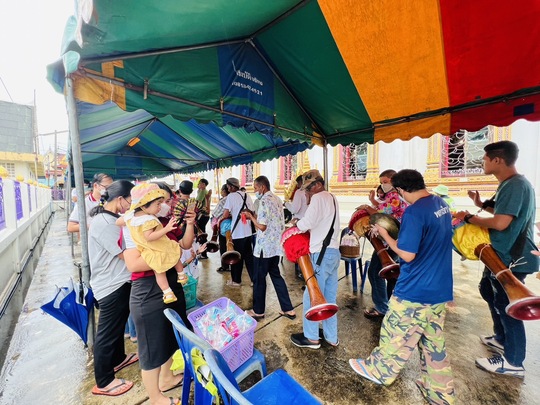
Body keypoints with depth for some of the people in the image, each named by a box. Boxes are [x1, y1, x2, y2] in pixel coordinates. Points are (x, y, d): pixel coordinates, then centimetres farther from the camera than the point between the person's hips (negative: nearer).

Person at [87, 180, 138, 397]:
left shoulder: (113, 218, 5)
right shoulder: (103, 223, -26)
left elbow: (127, 246, 11)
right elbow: (126, 255, -23)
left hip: (120, 281, 10)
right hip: (111, 286, -10)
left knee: (118, 325, 26)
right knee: (107, 333, 8)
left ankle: (118, 358, 48)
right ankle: (103, 382, 28)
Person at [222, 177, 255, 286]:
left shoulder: (231, 196, -10)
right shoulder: (246, 195, 8)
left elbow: (225, 215, -15)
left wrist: (231, 215, 7)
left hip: (237, 232, -6)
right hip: (248, 231, 6)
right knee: (249, 256, 15)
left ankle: (236, 280, 24)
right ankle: (254, 279, 21)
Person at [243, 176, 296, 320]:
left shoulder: (264, 201, -17)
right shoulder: (277, 199, 9)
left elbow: (262, 226, -21)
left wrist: (251, 217, -6)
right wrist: (256, 216, 11)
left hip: (264, 247, -8)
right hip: (276, 245, 9)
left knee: (259, 278, 9)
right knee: (276, 275, 18)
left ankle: (258, 311, 26)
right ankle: (288, 309, 24)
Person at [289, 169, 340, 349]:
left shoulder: (319, 197, -11)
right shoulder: (332, 198, 18)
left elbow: (307, 223, -23)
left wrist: (296, 222, -4)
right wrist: (303, 225, 6)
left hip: (322, 254, -9)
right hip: (334, 252, 9)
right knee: (329, 298, 17)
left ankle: (311, 337, 20)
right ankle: (331, 337, 29)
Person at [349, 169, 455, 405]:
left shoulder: (414, 212, -24)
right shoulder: (442, 204, 4)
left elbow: (407, 255, -22)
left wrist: (385, 235, -10)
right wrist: (401, 233, 10)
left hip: (416, 291, -8)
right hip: (440, 289, 8)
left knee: (396, 335, 13)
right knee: (434, 342, 21)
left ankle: (378, 371, 35)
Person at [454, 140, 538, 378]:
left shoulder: (515, 185, -22)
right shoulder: (511, 184, 10)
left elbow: (500, 223, -27)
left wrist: (469, 218, -15)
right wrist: (482, 204, 8)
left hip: (512, 258, -11)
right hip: (504, 254, 11)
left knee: (506, 307, 2)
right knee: (489, 291, 24)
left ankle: (513, 363, 20)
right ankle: (502, 339, 42)